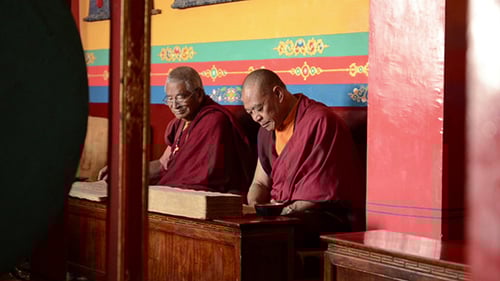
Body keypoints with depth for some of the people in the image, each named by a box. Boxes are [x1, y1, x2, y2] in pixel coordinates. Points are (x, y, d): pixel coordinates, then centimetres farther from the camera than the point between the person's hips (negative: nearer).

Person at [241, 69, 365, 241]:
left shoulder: (320, 121, -12)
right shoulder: (267, 129, 15)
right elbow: (260, 183, 21)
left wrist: (288, 209, -17)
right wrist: (253, 207, 0)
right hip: (283, 212, 8)